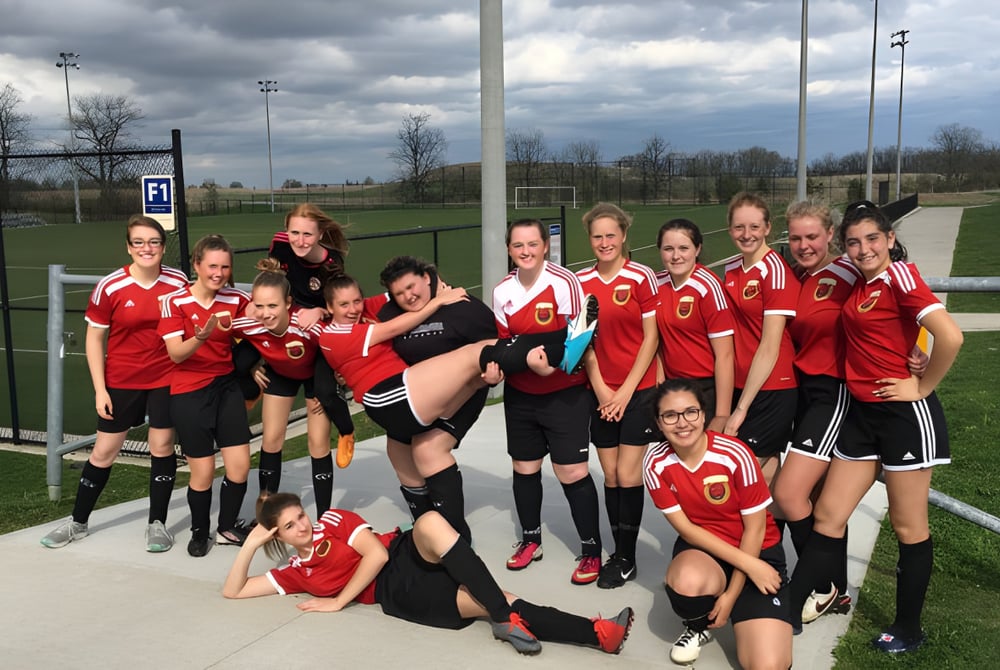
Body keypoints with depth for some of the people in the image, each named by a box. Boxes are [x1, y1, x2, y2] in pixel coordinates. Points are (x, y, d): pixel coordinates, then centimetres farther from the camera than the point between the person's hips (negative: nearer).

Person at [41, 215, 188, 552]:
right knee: (104, 451, 8)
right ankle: (78, 522, 27)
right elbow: (94, 338, -4)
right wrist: (99, 389, -6)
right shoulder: (110, 287, -12)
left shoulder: (179, 282, -7)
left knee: (162, 447, 6)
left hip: (166, 379, 1)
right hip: (121, 382, -1)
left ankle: (157, 524, 21)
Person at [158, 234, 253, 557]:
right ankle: (199, 532, 28)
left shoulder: (235, 299, -3)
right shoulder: (175, 302, -13)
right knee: (203, 472, 2)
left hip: (227, 387, 4)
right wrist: (201, 337, -37)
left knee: (240, 466, 2)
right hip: (189, 393, -4)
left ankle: (228, 528, 26)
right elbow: (176, 354, -18)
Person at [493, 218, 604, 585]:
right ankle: (530, 539, 34)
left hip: (565, 393, -5)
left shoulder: (564, 282, -16)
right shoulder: (502, 291, 0)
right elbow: (502, 341, 7)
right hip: (520, 393, 5)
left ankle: (591, 551, 12)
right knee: (524, 467, 14)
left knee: (572, 472, -5)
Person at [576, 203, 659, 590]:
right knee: (610, 476, 8)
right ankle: (618, 551, 22)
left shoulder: (641, 277, -8)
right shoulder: (581, 281, 3)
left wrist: (626, 390, -10)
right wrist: (600, 388, -3)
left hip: (639, 390, -4)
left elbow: (651, 339, -7)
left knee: (628, 475, -3)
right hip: (601, 394, 4)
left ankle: (627, 558, 11)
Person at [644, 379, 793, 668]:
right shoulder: (656, 464, -14)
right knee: (687, 582, -38)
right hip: (700, 546, 2)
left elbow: (755, 529, -13)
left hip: (757, 550, -1)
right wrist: (748, 565, -18)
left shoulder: (735, 455, -22)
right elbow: (685, 528, -10)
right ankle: (698, 626, 0)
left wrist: (731, 595, -11)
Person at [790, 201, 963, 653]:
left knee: (908, 526, 8)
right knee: (828, 515, 10)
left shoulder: (900, 275, -15)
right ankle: (786, 612, 18)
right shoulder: (859, 284, 8)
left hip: (905, 414, -7)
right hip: (862, 413, 8)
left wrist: (922, 386, -16)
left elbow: (950, 336, -26)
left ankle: (908, 631, 25)